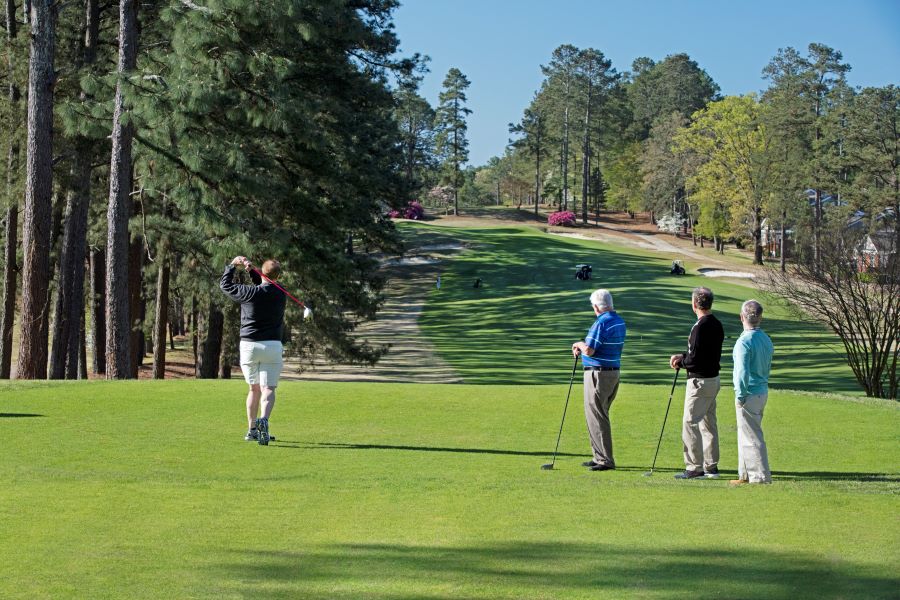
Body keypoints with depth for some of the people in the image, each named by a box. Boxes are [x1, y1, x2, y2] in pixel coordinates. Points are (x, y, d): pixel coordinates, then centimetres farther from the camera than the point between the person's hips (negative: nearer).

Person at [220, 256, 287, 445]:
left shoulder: (249, 292, -9)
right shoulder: (280, 294, 1)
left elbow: (225, 284, 7)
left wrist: (232, 265, 16)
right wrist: (252, 271, 12)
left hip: (249, 345, 0)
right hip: (272, 346, 0)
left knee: (254, 388, 16)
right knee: (268, 389, -6)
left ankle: (252, 430, 20)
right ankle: (263, 420, -33)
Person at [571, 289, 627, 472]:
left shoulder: (602, 323, -19)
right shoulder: (619, 321, 10)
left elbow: (589, 351, -22)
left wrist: (579, 345, -2)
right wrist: (583, 346, 12)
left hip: (598, 373, -10)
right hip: (613, 372, 10)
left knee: (597, 417, -4)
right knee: (599, 415, 17)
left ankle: (605, 460, -3)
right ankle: (599, 457, 22)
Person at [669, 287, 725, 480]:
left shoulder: (700, 327, -21)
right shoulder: (717, 325, 9)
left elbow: (695, 359, -22)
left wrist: (680, 362, -3)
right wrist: (683, 357, 8)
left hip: (700, 381, -10)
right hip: (713, 378, 10)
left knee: (690, 423, -4)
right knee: (709, 423, 15)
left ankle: (694, 468, -3)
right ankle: (711, 467, 20)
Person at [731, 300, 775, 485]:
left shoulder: (744, 342, -19)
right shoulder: (766, 340, 8)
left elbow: (743, 372, -23)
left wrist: (740, 397, -13)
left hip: (749, 394, -9)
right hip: (762, 391, 9)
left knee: (751, 437, -2)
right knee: (745, 435, 18)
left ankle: (761, 476, 1)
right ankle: (746, 475, 26)